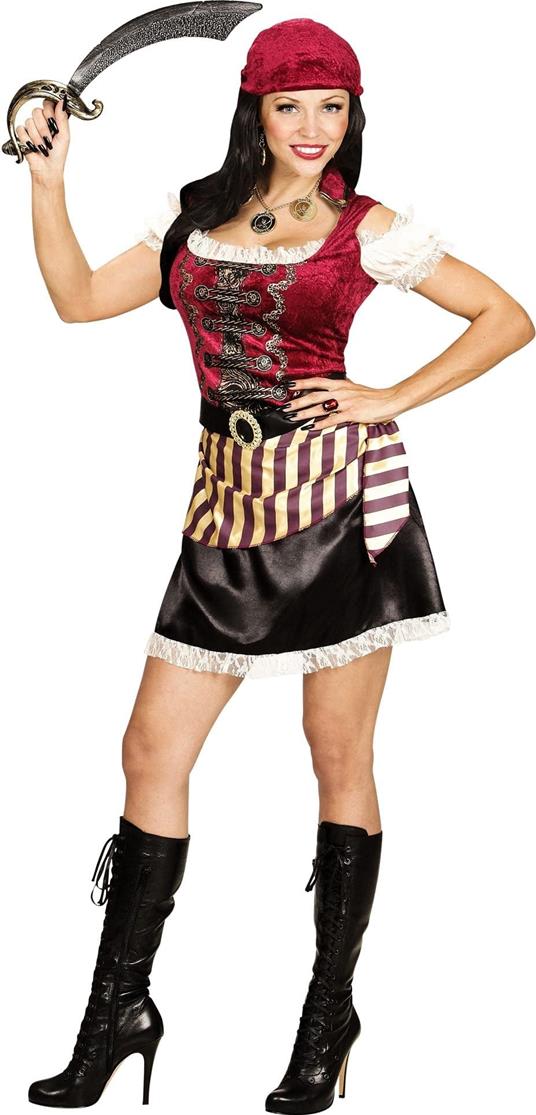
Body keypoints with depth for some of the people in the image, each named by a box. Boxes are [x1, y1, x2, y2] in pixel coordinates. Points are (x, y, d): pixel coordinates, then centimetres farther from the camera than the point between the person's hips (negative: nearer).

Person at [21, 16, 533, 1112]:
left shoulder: (366, 230, 1)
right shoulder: (194, 216, 13)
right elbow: (79, 299, 16)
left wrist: (391, 398, -5)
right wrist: (48, 182, 7)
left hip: (342, 497, -4)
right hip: (229, 509, 4)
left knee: (340, 757, 3)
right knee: (151, 748, 3)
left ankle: (330, 1014, 16)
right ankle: (119, 1008, 15)